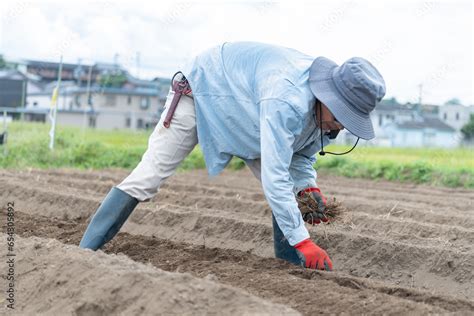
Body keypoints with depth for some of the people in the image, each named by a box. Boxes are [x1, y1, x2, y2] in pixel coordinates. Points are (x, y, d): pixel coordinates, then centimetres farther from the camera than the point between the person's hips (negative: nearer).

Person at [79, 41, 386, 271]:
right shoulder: (286, 101, -43)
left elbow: (301, 154, 4)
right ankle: (84, 253, -2)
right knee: (145, 180, -11)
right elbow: (274, 178, -44)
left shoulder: (326, 108, -14)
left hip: (244, 113, 8)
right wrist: (302, 241, -40)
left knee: (291, 187, -2)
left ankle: (291, 261, 9)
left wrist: (309, 187, -17)